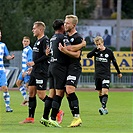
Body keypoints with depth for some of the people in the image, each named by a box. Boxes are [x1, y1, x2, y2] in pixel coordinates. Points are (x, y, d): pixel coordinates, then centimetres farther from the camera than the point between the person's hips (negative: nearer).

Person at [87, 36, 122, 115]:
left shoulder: (109, 51, -2)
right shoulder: (96, 51, 4)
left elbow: (114, 62, 9)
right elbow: (88, 56, -13)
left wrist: (119, 72, 17)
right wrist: (96, 49, -21)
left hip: (106, 75, -4)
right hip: (98, 75, 4)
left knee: (105, 91, -18)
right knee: (100, 92, 7)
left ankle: (103, 107, -28)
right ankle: (105, 109, 16)